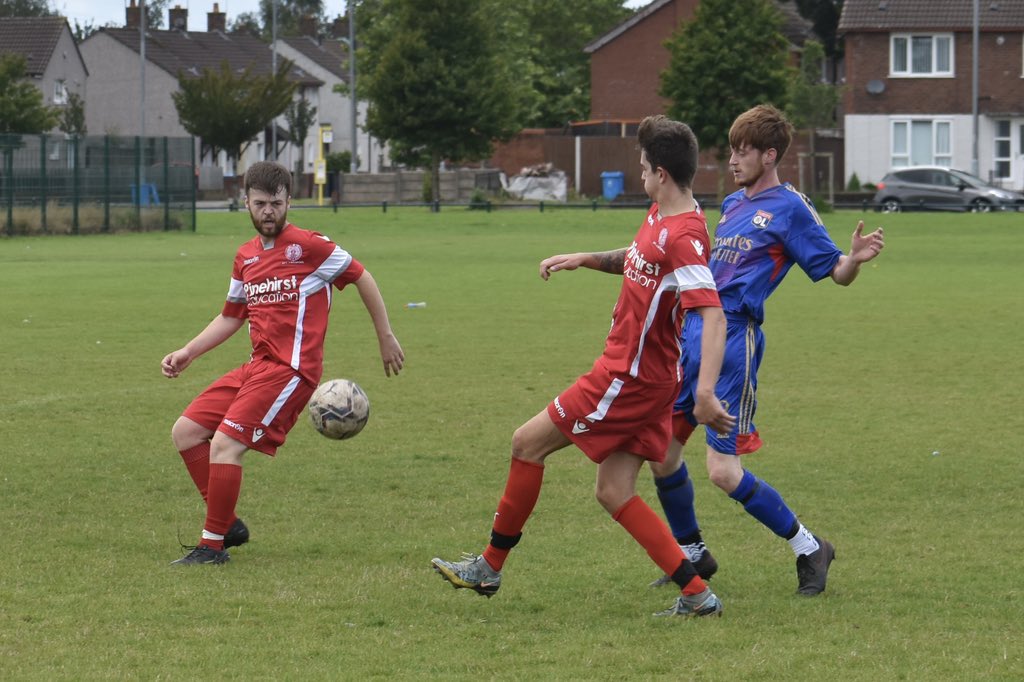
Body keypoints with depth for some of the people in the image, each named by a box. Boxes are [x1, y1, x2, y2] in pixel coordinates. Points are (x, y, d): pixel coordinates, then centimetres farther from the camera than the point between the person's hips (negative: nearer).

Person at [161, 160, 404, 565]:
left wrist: (386, 338, 5)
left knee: (224, 444, -18)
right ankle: (228, 524, 12)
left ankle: (213, 546, -8)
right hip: (257, 366, 8)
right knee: (186, 432, 4)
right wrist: (187, 354, 15)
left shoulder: (307, 246, -7)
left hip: (291, 369, -8)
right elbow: (231, 317, 25)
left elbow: (361, 277, 2)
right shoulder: (246, 257, 15)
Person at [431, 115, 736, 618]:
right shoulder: (659, 217, 7)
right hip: (642, 377, 10)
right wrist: (584, 259, 14)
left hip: (629, 377, -10)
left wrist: (705, 392, -40)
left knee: (527, 443, 2)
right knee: (614, 494, 8)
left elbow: (714, 316, -31)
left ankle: (490, 567, 13)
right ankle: (696, 594, 3)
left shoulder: (683, 237, -23)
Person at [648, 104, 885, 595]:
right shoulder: (732, 204, 18)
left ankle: (809, 549, 5)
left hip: (732, 342, -8)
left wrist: (856, 258, -29)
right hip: (691, 334, 8)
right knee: (661, 453, 9)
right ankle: (691, 554, 28)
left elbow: (836, 272, -6)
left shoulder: (790, 208, -4)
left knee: (723, 471, -12)